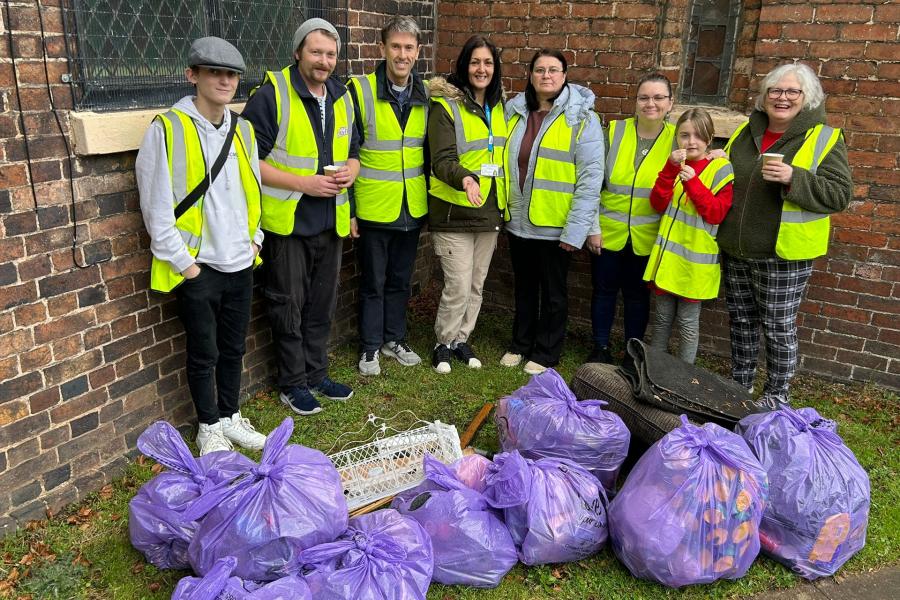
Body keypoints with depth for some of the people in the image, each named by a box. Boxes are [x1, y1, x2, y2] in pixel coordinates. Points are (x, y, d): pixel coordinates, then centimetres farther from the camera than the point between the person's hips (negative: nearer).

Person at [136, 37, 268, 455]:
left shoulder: (242, 130, 7)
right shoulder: (168, 130, -11)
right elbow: (156, 206, -12)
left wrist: (253, 240, 8)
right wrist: (184, 262, -13)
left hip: (240, 263, 5)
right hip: (197, 266, -5)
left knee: (234, 347, 16)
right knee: (203, 353, 8)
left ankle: (230, 416, 33)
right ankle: (209, 428, 26)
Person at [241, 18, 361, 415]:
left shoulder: (342, 98, 10)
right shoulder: (271, 95, -10)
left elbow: (353, 152, 20)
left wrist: (350, 171, -3)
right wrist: (303, 183, -19)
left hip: (330, 222, 6)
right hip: (287, 222, -6)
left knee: (322, 306, 15)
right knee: (289, 307, 5)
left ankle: (316, 374, 31)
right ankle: (293, 383, 20)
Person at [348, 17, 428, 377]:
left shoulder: (426, 96, 3)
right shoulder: (360, 91, -10)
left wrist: (431, 198, 12)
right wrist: (348, 208, -10)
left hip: (413, 208, 4)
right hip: (373, 208, -4)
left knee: (400, 280, 16)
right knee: (373, 283, 8)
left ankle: (394, 339, 32)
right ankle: (370, 347, 23)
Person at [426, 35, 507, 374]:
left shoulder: (498, 107, 11)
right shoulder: (446, 106, -9)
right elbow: (442, 160, -18)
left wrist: (503, 207, 16)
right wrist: (466, 179, -37)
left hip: (489, 211, 6)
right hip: (454, 213, -6)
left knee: (476, 285, 13)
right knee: (458, 286, -5)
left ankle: (461, 339, 30)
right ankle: (443, 343, 17)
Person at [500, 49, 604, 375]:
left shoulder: (581, 117, -10)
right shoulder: (514, 111, 5)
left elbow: (590, 177, -14)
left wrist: (577, 228, -19)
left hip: (556, 224, -5)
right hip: (519, 221, 5)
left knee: (553, 292, 11)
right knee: (524, 287, 19)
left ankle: (545, 354, 26)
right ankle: (520, 344, 36)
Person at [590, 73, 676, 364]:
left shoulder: (677, 139, -3)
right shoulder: (614, 132, -3)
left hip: (648, 238, 0)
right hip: (608, 231, 1)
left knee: (637, 294, 12)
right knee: (604, 290, 10)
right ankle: (600, 349, 26)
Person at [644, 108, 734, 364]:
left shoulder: (720, 169, -5)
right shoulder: (675, 165, 8)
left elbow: (716, 213, -13)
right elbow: (658, 204, -3)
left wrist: (692, 182, -21)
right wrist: (670, 169, -14)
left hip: (695, 259, -4)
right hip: (668, 255, 4)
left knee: (688, 321, 6)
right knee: (662, 317, 15)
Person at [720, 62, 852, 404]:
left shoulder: (824, 138, -6)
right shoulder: (745, 132, 10)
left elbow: (840, 194, -14)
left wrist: (794, 179, -26)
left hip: (782, 256, -5)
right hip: (735, 251, 5)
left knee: (779, 328, 4)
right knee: (741, 321, 15)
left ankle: (775, 398, 20)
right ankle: (739, 387, 31)